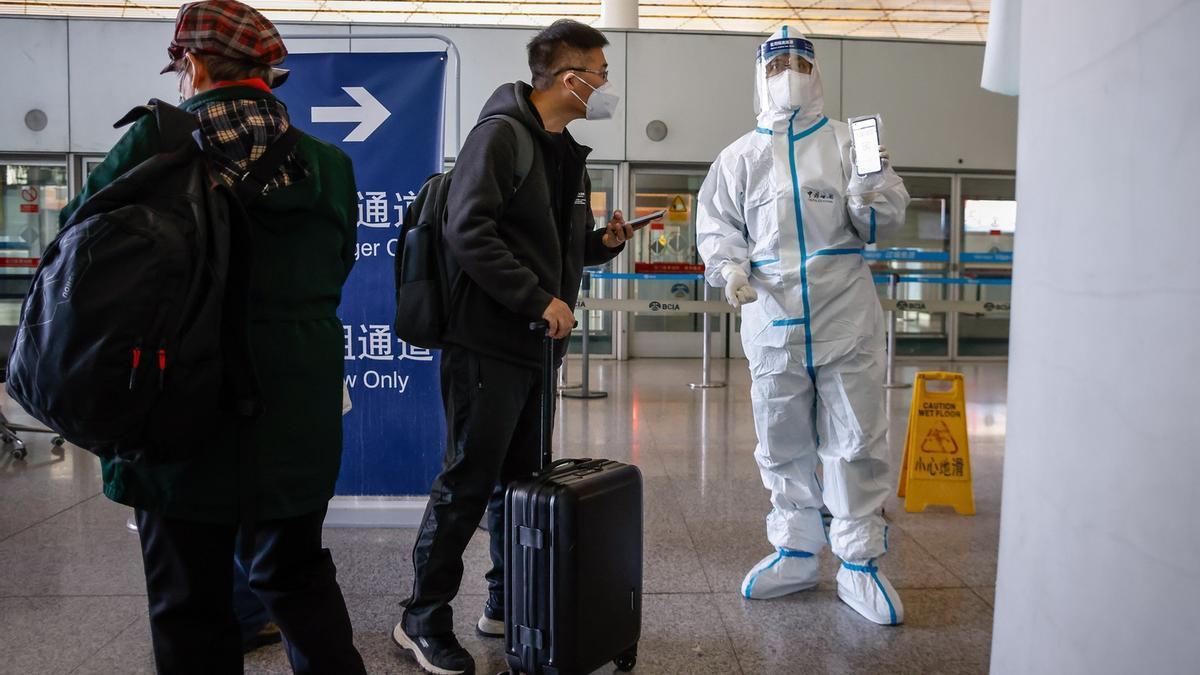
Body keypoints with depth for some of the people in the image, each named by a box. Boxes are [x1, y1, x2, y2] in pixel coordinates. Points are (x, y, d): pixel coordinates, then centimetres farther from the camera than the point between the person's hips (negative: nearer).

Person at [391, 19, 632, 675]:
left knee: (521, 479, 14)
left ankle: (508, 605, 29)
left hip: (538, 346, 9)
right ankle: (423, 620, 15)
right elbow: (468, 232, -20)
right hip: (488, 344, -8)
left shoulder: (568, 153, 17)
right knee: (466, 484, -1)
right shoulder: (501, 134, -11)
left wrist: (605, 241, 4)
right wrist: (539, 299, -21)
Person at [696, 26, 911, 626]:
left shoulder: (846, 142, 5)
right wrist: (730, 267, -11)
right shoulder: (739, 156, 10)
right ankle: (795, 553, 27)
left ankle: (859, 564, 15)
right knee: (782, 445, 11)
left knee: (857, 443, 2)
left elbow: (882, 222, 2)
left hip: (846, 321, -2)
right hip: (772, 321, 2)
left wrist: (873, 186, -19)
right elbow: (716, 224, 9)